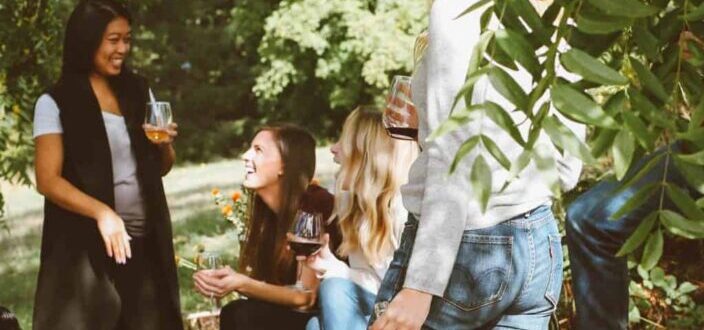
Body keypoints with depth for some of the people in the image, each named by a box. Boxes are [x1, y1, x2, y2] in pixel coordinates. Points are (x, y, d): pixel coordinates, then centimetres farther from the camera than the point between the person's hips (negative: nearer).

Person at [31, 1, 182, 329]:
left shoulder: (138, 91, 10)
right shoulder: (55, 103, -5)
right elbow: (47, 181, -11)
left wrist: (164, 144, -4)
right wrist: (101, 212, -24)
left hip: (145, 242, 5)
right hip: (86, 245, -4)